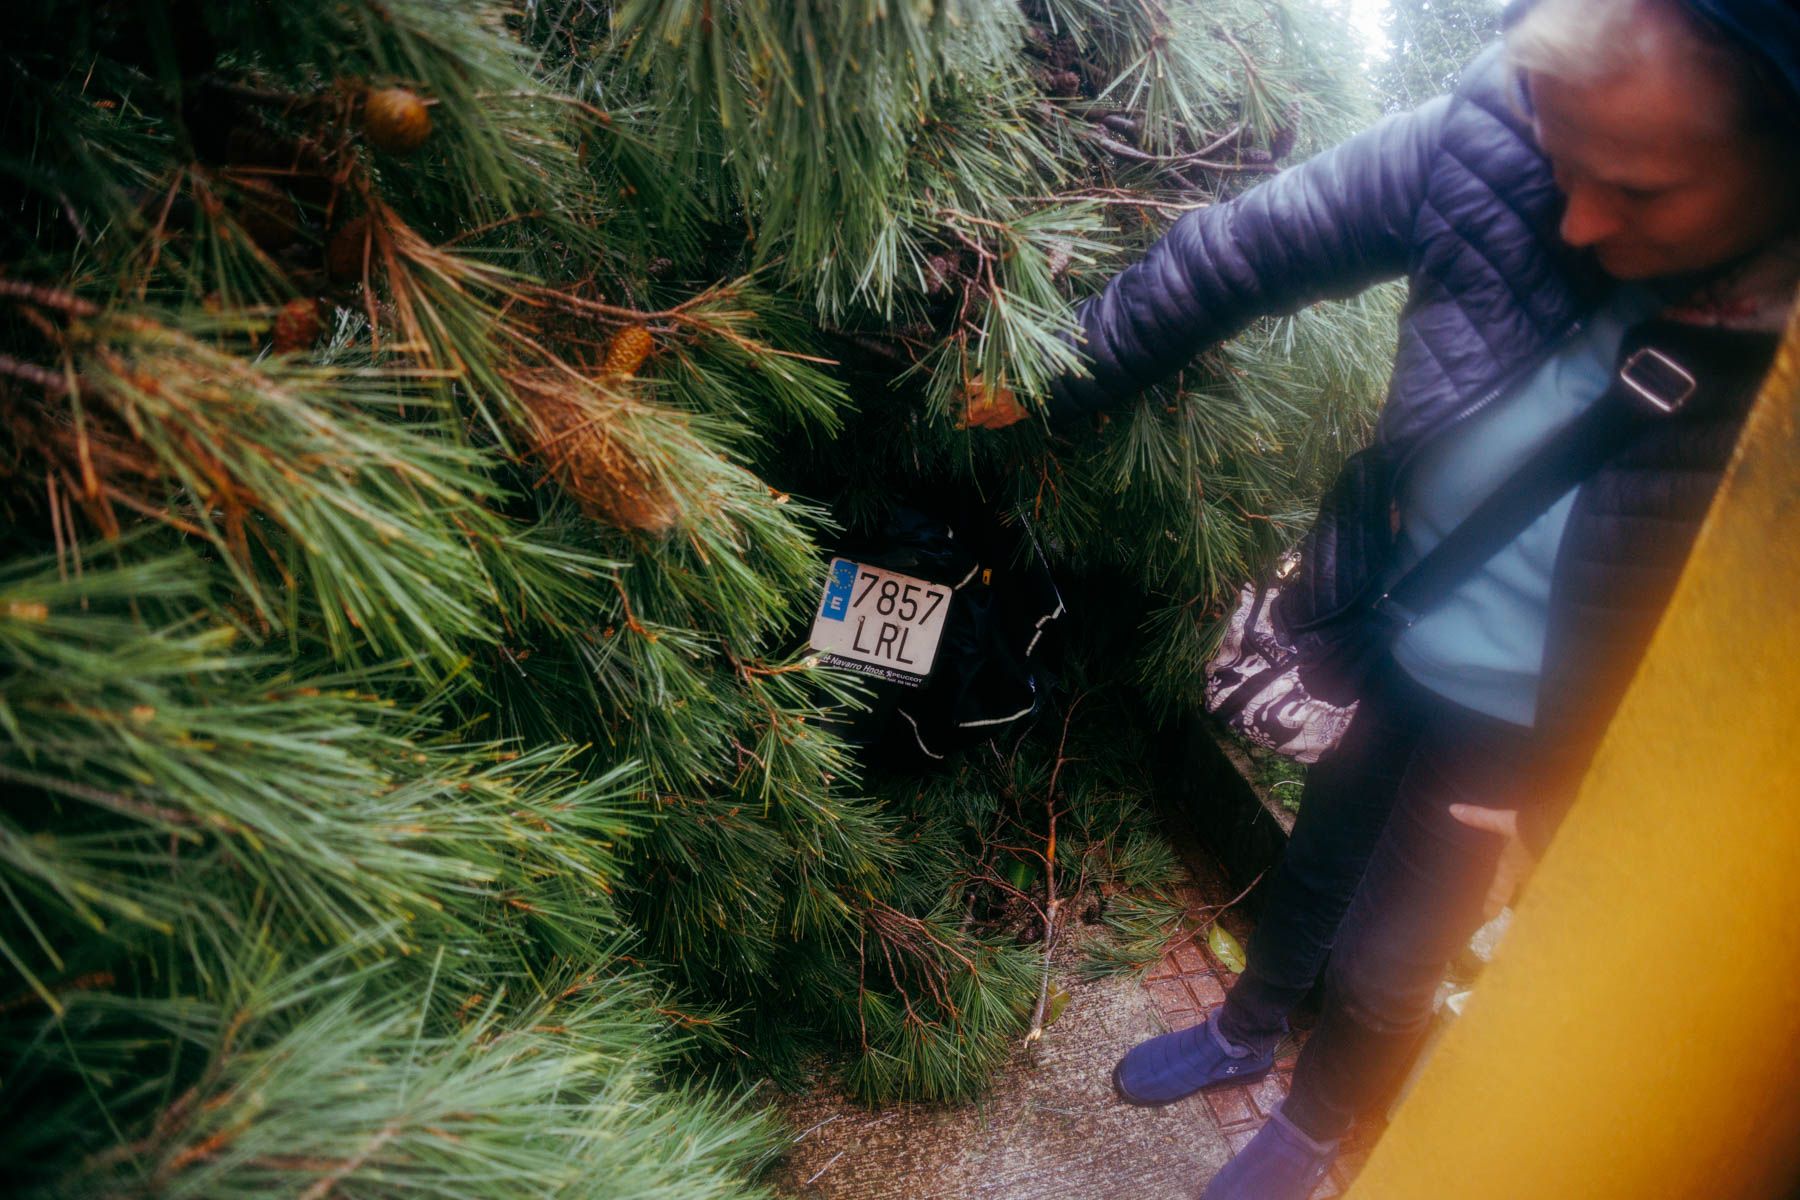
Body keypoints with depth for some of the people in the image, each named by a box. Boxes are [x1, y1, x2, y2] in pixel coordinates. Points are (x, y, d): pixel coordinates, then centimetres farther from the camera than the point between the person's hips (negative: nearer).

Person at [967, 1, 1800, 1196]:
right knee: (1318, 861, 27)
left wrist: (1560, 798, -13)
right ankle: (1246, 1032, 58)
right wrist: (1057, 381, -3)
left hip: (1523, 728, -3)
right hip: (1395, 646, 3)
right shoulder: (1489, 150, -24)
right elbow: (1240, 250, -12)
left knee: (1385, 967, 16)